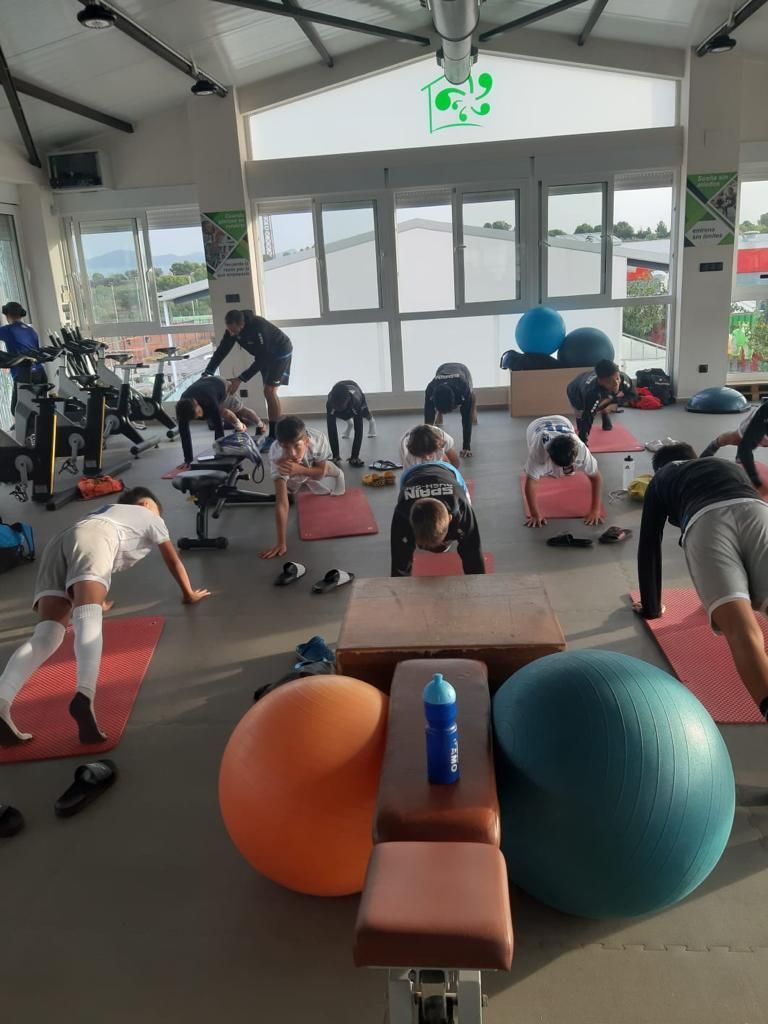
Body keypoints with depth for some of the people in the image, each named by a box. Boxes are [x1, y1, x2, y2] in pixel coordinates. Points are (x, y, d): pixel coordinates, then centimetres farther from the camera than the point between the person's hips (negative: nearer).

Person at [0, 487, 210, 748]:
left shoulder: (108, 510, 48)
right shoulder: (150, 517, 35)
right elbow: (174, 562, 43)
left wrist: (99, 601, 74)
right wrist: (189, 593, 58)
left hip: (58, 542, 5)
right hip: (92, 537, -5)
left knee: (47, 634, -12)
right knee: (88, 619, -29)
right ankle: (85, 697, -55)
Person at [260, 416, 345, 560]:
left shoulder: (319, 439, -45)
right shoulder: (276, 455, -47)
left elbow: (321, 472, -27)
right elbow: (281, 502, -46)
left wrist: (300, 470, -48)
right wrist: (281, 543, -47)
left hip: (315, 469, 1)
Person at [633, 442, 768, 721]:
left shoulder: (660, 480, 37)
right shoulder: (732, 466, 47)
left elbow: (648, 547, 34)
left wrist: (651, 607, 44)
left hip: (704, 521, -2)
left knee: (743, 634, -22)